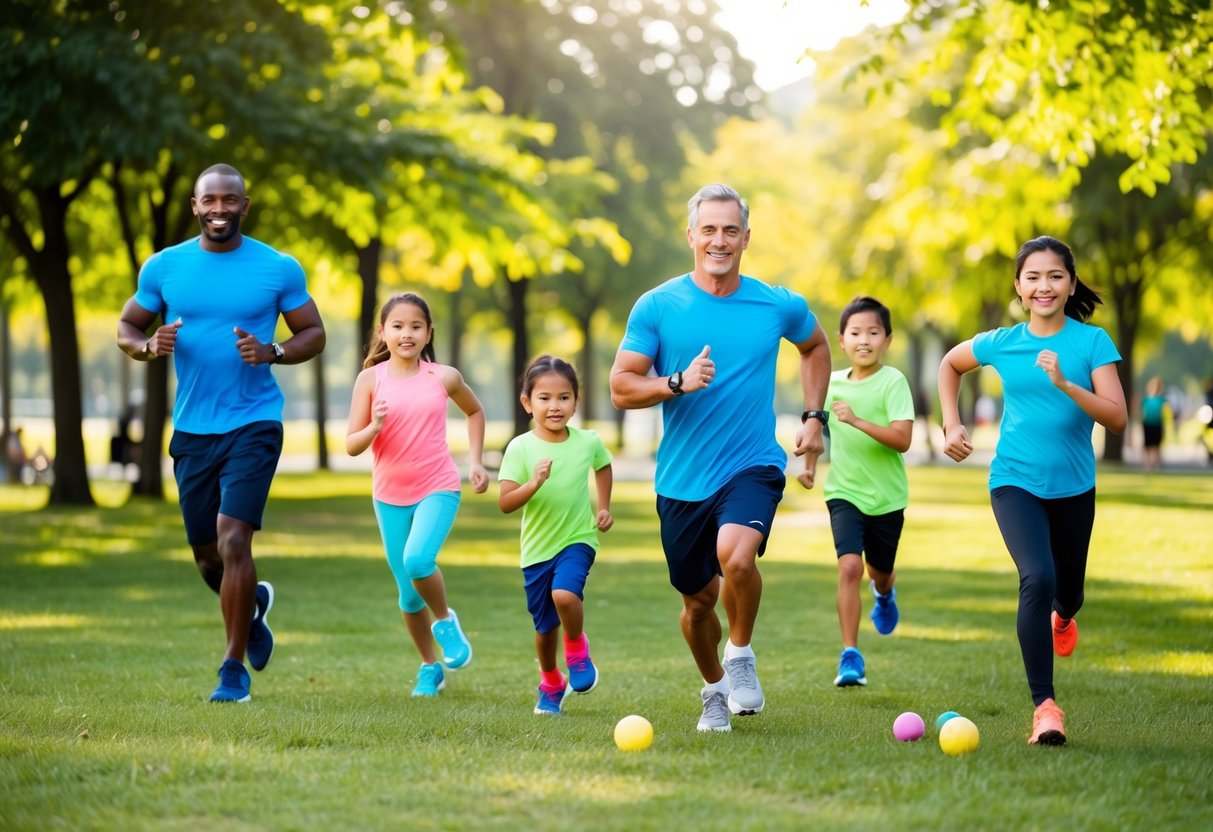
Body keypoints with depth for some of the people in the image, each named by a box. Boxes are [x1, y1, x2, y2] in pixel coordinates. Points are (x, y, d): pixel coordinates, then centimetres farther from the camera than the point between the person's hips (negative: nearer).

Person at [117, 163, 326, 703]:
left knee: (232, 540, -17)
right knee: (207, 556, 11)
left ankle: (234, 670, -6)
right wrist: (149, 346, -13)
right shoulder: (164, 267, 3)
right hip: (191, 429, 3)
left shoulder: (279, 269, -2)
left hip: (254, 424, -3)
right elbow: (126, 328, 11)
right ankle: (253, 603, 45)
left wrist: (272, 352, -16)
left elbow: (314, 333, 5)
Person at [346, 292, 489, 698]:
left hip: (438, 489, -2)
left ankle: (445, 620, 1)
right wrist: (374, 427, -24)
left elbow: (474, 411, 19)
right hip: (390, 496, 2)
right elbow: (351, 445, -4)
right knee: (408, 593, 8)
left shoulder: (443, 377, -1)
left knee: (418, 560, -28)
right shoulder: (371, 379, -3)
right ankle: (429, 667, 28)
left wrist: (476, 462, 11)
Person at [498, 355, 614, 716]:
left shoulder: (588, 442, -6)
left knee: (564, 594, -29)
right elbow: (505, 503, -16)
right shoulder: (520, 448, -12)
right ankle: (551, 685, 37)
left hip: (577, 540, -1)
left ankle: (577, 650, 1)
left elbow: (603, 466, 19)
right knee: (544, 625, 11)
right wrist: (533, 484, -31)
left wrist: (604, 506, 10)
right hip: (537, 548, 1)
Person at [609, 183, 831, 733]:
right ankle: (715, 689, 39)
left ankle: (741, 656, -3)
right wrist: (678, 382, -22)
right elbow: (621, 388, -4)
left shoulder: (779, 306, 0)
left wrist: (814, 418, 12)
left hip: (753, 467, -1)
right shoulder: (657, 307, -3)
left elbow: (815, 346, 22)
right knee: (698, 598, 10)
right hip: (681, 478, 1)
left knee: (735, 553, -30)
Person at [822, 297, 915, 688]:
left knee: (880, 571, 18)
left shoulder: (893, 381, -13)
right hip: (844, 492, 1)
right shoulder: (832, 382, 0)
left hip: (886, 495, -1)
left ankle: (885, 594, 57)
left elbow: (902, 439, -24)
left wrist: (858, 421, -33)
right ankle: (850, 656, -16)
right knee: (850, 567, -18)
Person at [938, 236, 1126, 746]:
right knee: (1037, 579, -25)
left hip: (1073, 486, 1)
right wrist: (952, 425, 9)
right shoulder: (1001, 344, -3)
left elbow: (1117, 418, -18)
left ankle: (1062, 617, 60)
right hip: (1015, 480, -1)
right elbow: (949, 365, 19)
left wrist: (1065, 383, -30)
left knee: (1067, 590, 19)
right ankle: (1044, 706, -23)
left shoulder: (1092, 342, -8)